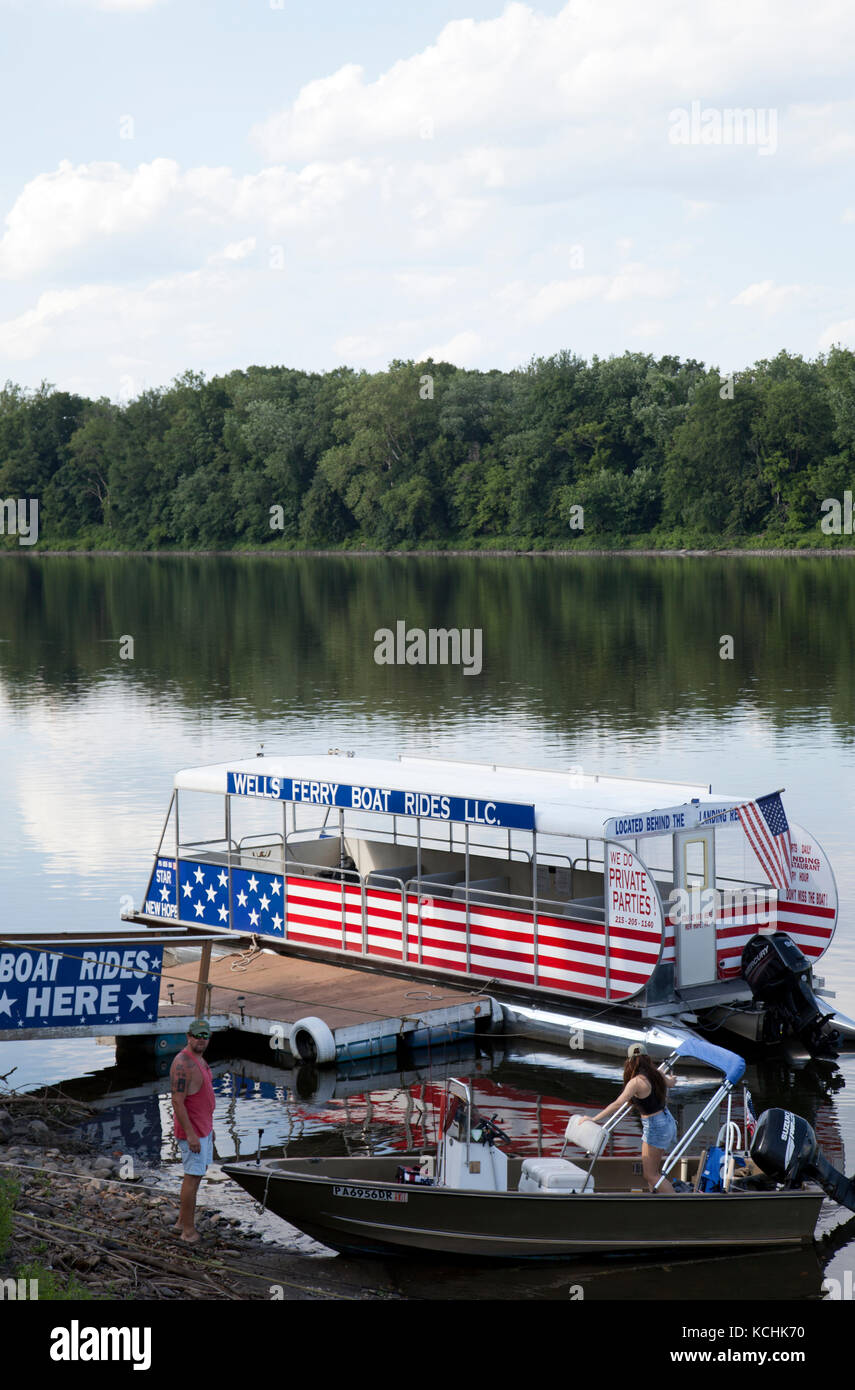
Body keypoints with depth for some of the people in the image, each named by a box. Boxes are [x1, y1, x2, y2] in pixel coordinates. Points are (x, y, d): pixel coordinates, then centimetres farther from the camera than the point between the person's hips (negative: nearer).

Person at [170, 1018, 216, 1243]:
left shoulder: (199, 1060, 11)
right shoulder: (182, 1064, -21)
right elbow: (177, 1102, -24)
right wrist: (190, 1135, -25)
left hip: (203, 1128, 10)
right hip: (192, 1130, -10)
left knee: (196, 1174, 15)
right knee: (193, 1177, -5)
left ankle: (183, 1220, 25)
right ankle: (188, 1230, 1)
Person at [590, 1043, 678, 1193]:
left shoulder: (637, 1082, -19)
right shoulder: (656, 1073, 3)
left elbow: (618, 1104, -27)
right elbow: (671, 1083, 26)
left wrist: (595, 1119, -26)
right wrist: (670, 1078, 51)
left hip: (655, 1127, -8)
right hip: (667, 1121, 8)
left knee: (650, 1174, -1)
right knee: (653, 1171, 17)